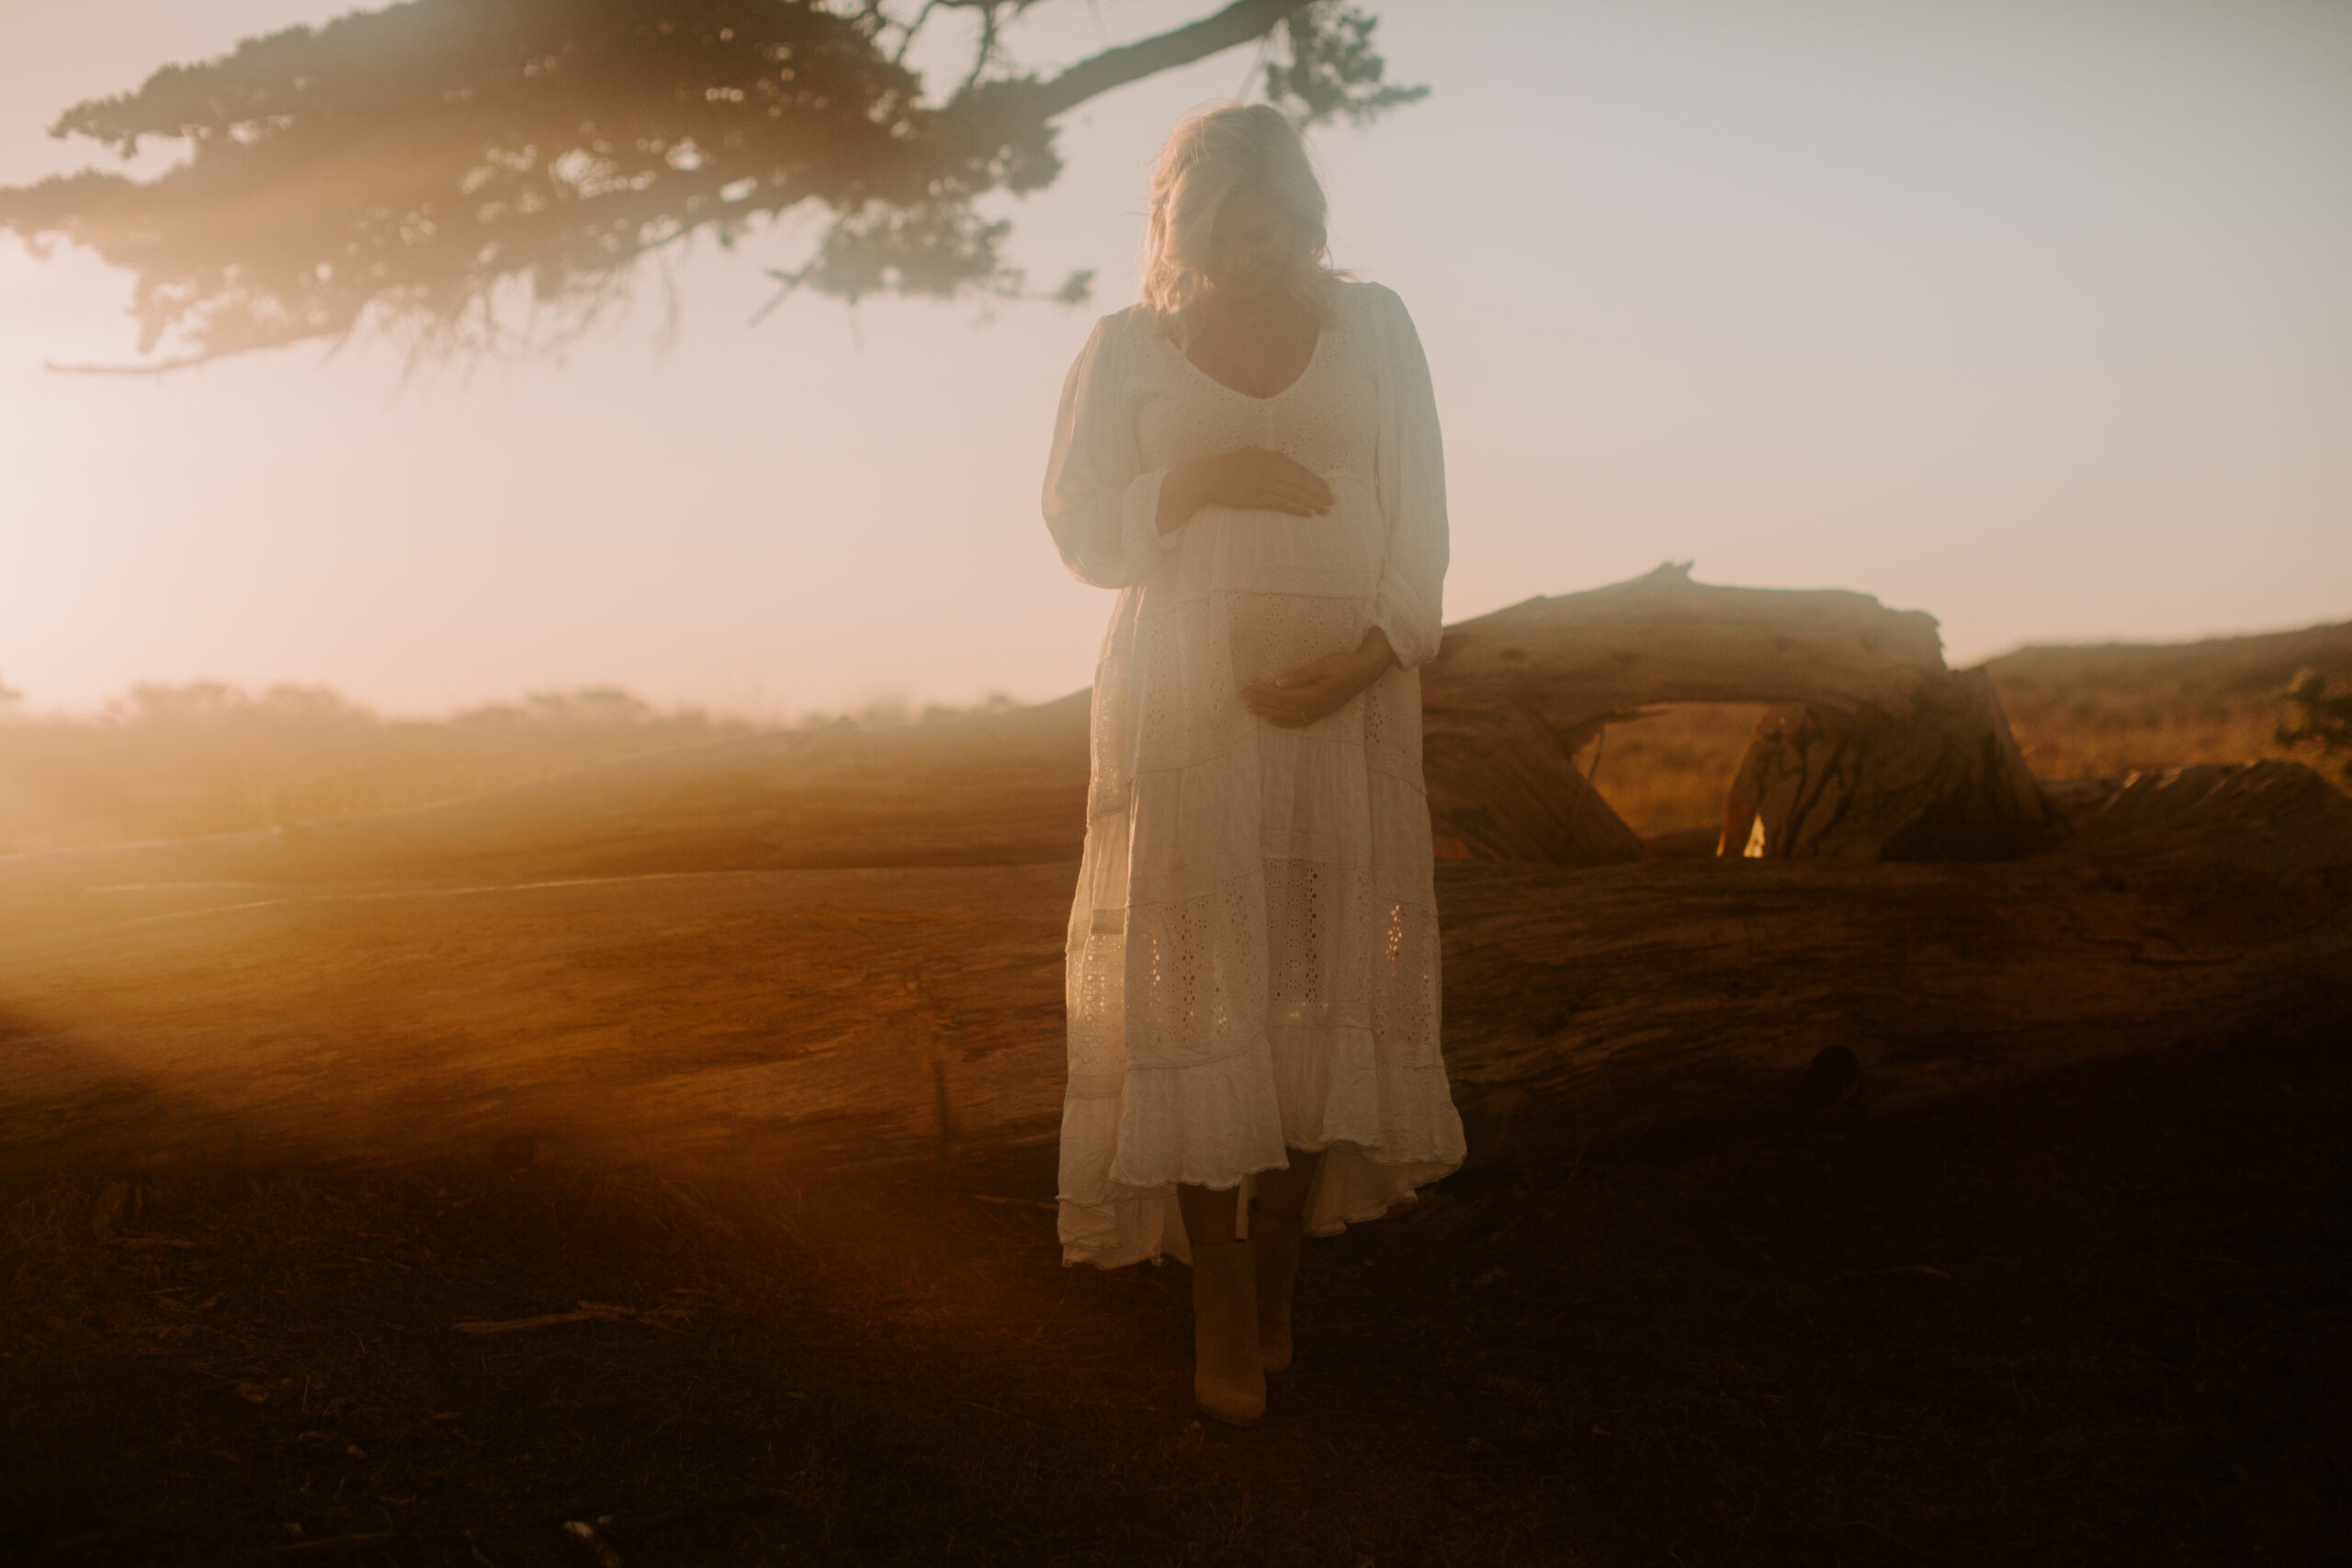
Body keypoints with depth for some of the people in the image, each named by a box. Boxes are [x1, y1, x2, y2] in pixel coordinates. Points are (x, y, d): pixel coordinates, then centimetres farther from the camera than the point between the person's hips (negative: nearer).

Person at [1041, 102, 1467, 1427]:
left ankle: (1280, 1280, 7)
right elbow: (1083, 532, 5)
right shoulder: (1131, 346, 9)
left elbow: (1419, 522, 6)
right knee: (1197, 985, -6)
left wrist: (1367, 657, -10)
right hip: (1185, 705, -1)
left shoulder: (1373, 325, 11)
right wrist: (1205, 482, -11)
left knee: (1324, 984, -2)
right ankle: (1225, 1308, 0)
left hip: (1343, 702, 1)